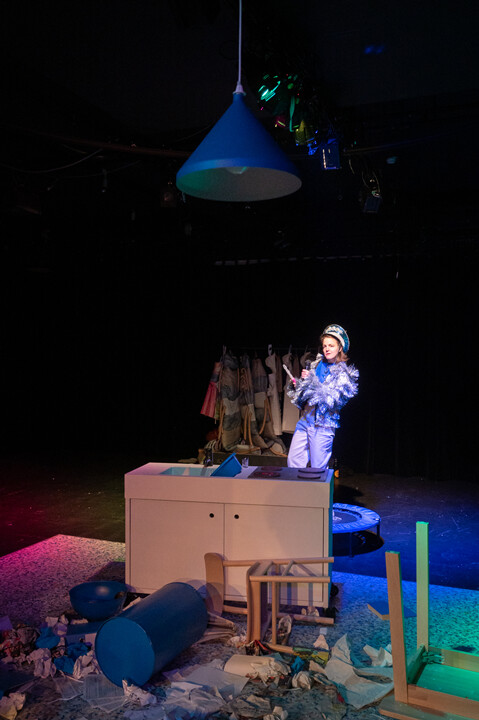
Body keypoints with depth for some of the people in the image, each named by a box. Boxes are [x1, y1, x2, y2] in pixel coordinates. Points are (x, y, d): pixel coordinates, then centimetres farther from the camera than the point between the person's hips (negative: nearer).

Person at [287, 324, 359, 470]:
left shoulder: (344, 373, -4)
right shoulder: (317, 365, 12)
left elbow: (333, 399, -17)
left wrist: (310, 380, -20)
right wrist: (297, 385, -2)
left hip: (323, 425, -5)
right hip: (305, 419, 5)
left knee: (317, 468, 1)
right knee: (293, 461, 5)